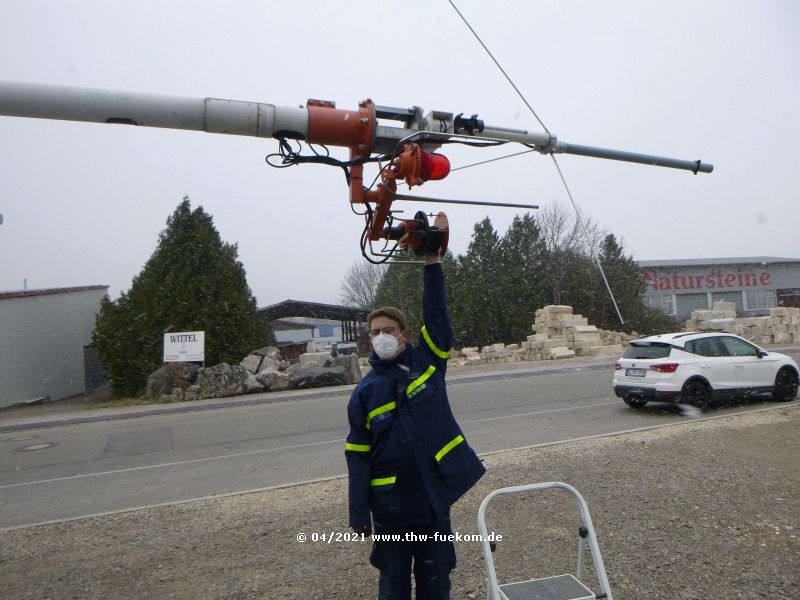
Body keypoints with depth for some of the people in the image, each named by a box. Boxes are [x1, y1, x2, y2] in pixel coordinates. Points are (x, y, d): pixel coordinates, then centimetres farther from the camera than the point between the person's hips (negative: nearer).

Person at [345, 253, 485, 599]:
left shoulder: (427, 361, -2)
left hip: (435, 496, 1)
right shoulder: (366, 391, -5)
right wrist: (359, 515, -6)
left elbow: (436, 314, -13)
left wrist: (432, 263, -20)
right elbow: (358, 456, -5)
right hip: (390, 503, 0)